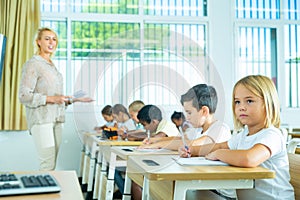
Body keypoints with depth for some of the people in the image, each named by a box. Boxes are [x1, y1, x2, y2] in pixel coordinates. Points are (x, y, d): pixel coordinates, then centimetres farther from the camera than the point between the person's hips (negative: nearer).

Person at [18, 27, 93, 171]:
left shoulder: (51, 65, 20)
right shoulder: (32, 64, -5)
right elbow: (24, 96, -12)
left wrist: (75, 100, 12)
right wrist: (51, 99, -18)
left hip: (55, 119, 8)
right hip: (41, 120, -8)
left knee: (52, 163, 6)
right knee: (48, 163, -12)